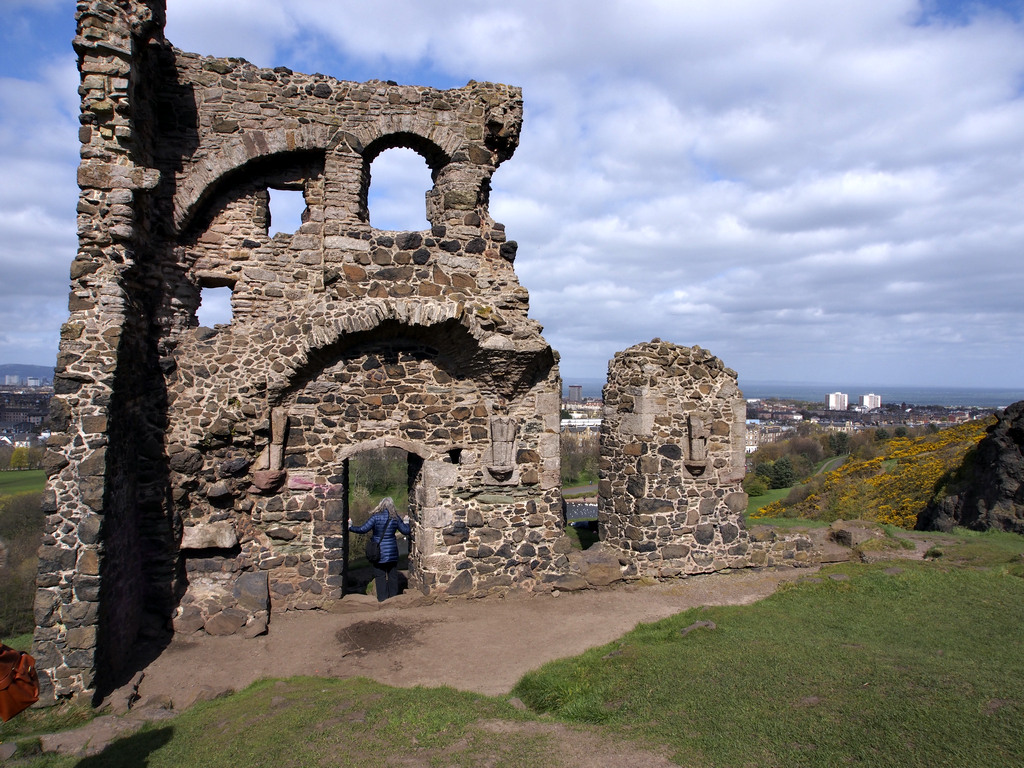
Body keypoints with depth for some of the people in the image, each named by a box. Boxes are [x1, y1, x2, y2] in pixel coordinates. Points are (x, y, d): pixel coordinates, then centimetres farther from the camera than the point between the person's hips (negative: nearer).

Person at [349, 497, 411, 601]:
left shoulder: (376, 517, -11)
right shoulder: (395, 518, -1)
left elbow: (363, 529, -14)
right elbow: (406, 531, 5)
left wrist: (350, 527, 1)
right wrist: (406, 522, 25)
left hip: (378, 552, -2)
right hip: (392, 552, 3)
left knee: (380, 576, 7)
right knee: (392, 575, 14)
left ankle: (382, 599, 9)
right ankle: (393, 596, 20)